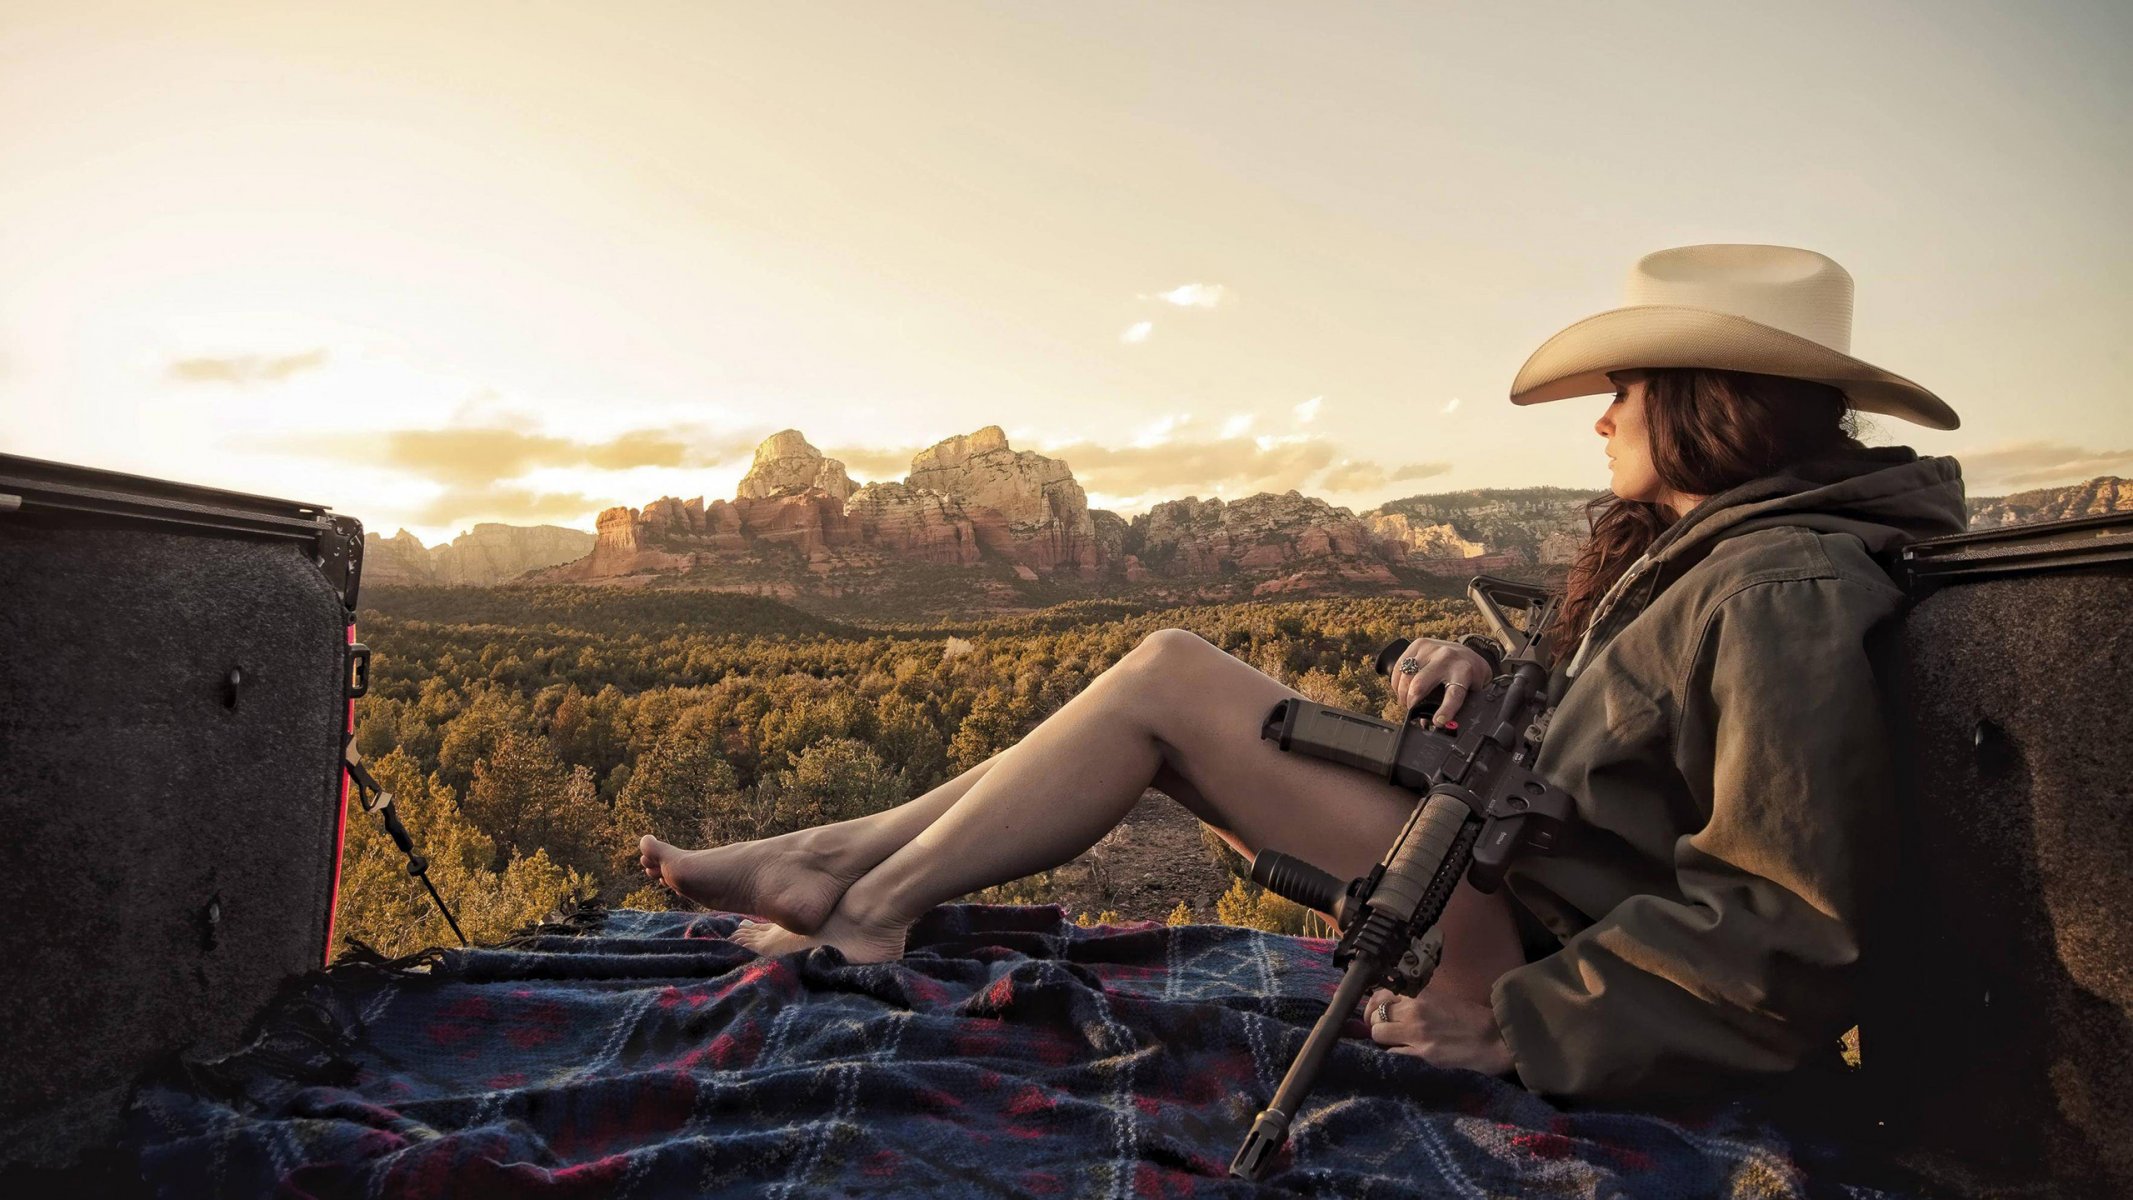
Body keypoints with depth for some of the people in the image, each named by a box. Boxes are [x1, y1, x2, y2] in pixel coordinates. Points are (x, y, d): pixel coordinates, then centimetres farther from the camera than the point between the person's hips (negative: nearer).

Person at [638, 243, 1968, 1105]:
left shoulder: (1783, 591, -19)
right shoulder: (1695, 547, 12)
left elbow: (1778, 928, -25)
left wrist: (1522, 1026, -22)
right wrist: (1475, 671, -4)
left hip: (1536, 941, -9)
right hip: (1516, 861, 9)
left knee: (1169, 676, -14)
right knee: (1172, 689, 2)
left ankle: (869, 903, -1)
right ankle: (848, 854, 6)